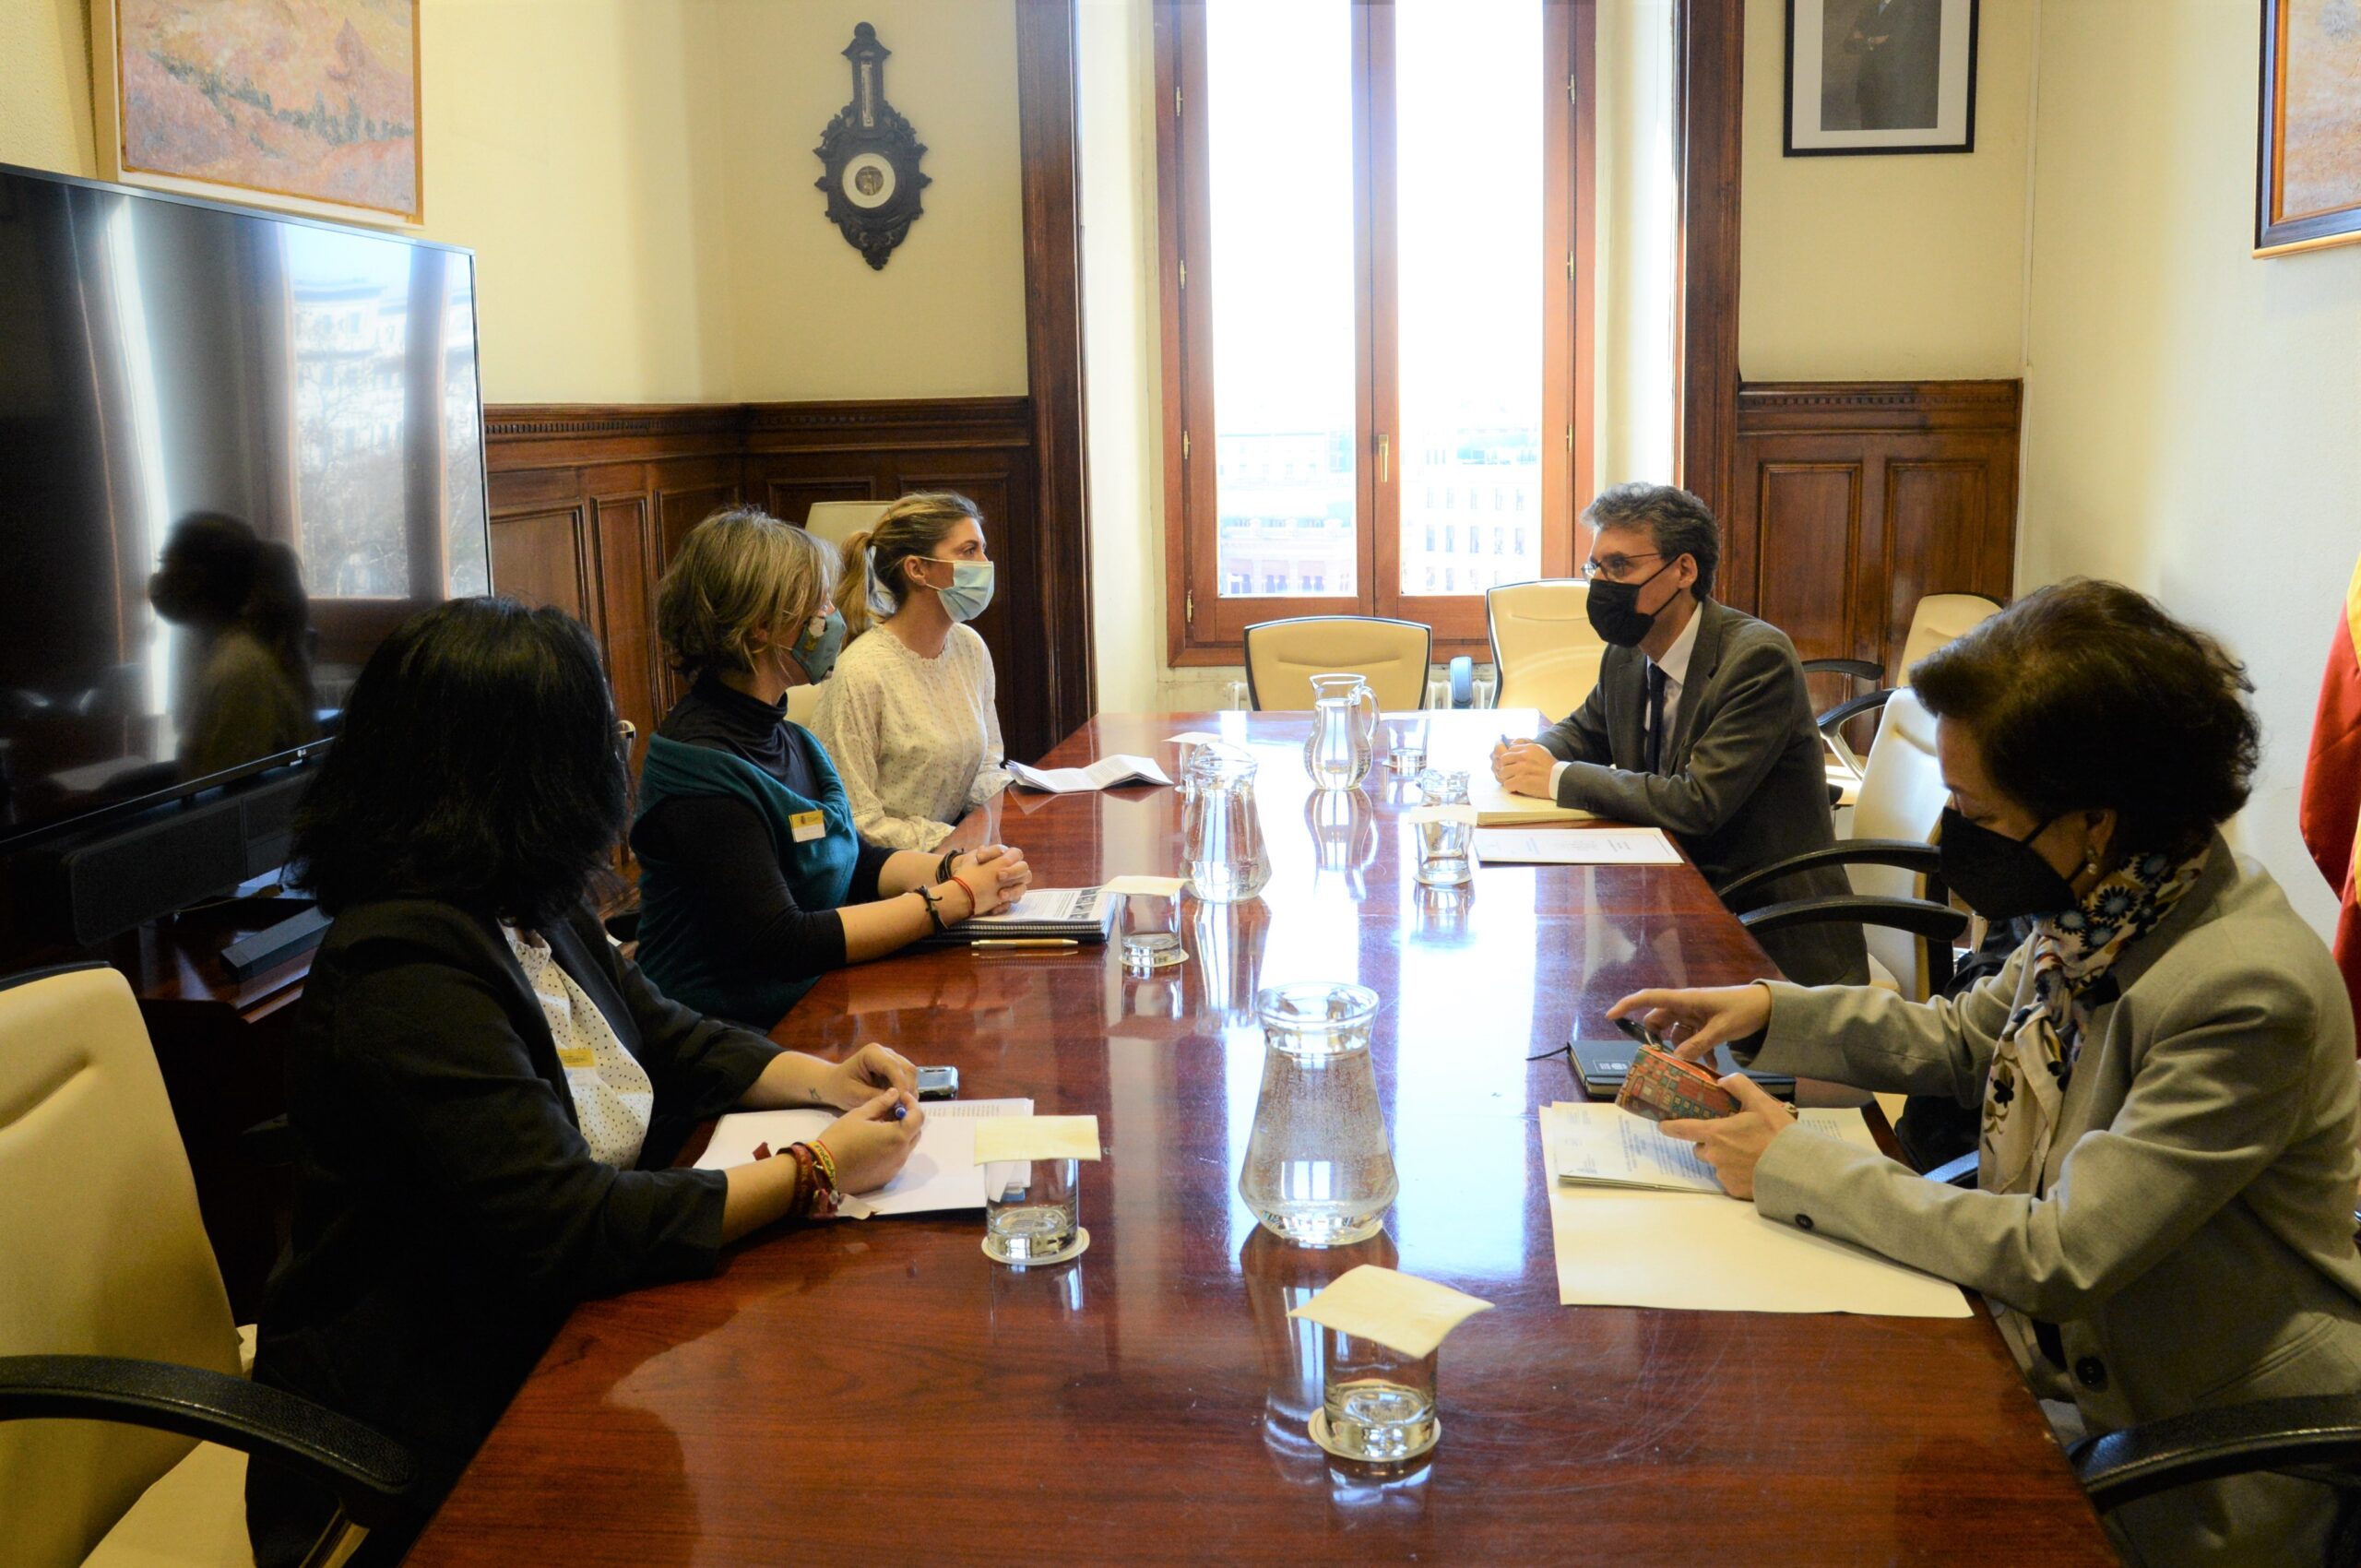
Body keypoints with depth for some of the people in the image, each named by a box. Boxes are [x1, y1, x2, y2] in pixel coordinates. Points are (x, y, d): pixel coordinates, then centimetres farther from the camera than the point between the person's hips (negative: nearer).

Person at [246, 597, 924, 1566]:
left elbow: (669, 1041, 17)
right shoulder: (406, 974, -24)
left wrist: (823, 1079, -1)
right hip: (437, 1439, -8)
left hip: (558, 1338, 8)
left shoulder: (534, 915, 5)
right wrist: (812, 1176, -22)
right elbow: (567, 1227, -28)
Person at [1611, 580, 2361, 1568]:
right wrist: (1770, 1012, -2)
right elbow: (1968, 1040, 12)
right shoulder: (2096, 909, -7)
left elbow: (2060, 1258, -29)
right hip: (2064, 1346, 7)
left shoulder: (2247, 996, -30)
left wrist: (1795, 1168, -21)